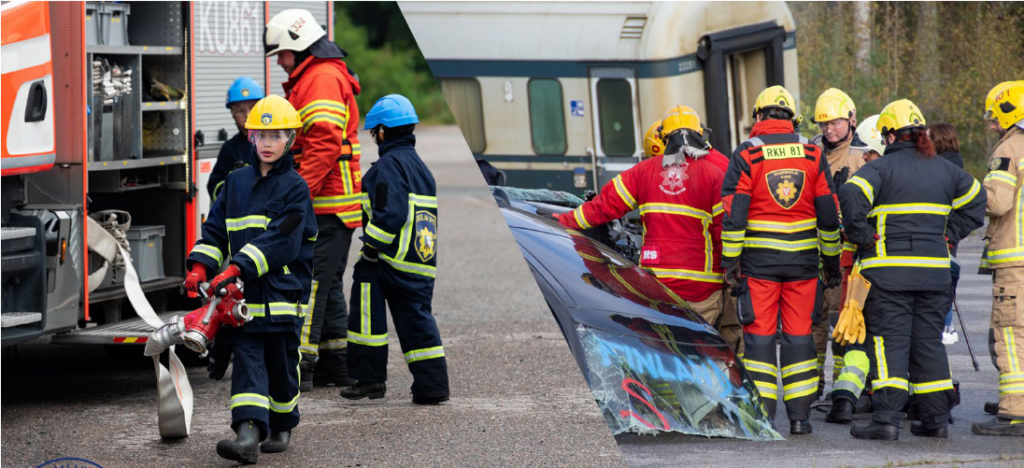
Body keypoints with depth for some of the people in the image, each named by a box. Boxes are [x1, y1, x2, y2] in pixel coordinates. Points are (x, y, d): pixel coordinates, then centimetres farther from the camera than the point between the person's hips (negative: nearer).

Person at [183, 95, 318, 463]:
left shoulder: (294, 188, -4)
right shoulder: (236, 182, 12)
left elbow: (282, 240, -14)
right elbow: (216, 229, 14)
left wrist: (239, 267, -23)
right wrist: (200, 266, -4)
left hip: (281, 291, -3)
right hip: (243, 294, 3)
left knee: (281, 363, 8)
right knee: (246, 361, -7)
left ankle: (281, 427, 27)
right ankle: (248, 434, -17)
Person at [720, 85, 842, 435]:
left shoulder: (746, 156, -4)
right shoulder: (813, 155, 4)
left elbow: (733, 213, -7)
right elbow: (829, 213, 6)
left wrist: (730, 261, -3)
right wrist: (832, 261, 13)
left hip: (759, 260, -2)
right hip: (803, 260, 2)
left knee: (760, 334, 2)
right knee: (799, 335, 7)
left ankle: (761, 414, -1)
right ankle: (800, 415, 6)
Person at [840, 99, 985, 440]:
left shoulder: (881, 168, -6)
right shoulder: (943, 170, 12)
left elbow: (851, 197, -22)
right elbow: (975, 201, 25)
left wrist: (863, 237, -10)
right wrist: (949, 236, 21)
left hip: (889, 271, -5)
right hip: (934, 271, 5)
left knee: (888, 340, -4)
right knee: (929, 341, 12)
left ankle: (886, 419, -12)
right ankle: (936, 419, 13)